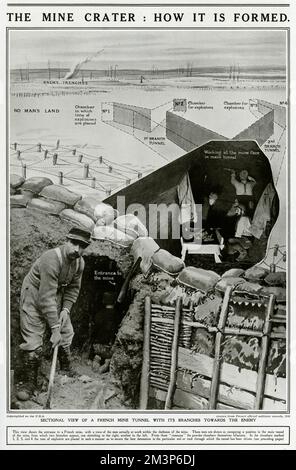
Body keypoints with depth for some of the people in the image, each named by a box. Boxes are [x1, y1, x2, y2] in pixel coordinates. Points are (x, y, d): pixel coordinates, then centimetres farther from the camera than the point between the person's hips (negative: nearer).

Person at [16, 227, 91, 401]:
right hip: (34, 296, -7)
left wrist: (66, 309, -9)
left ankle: (68, 370, 34)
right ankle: (30, 383, 9)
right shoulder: (51, 259, -34)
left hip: (58, 296, 7)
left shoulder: (80, 262, -9)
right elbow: (46, 297, -34)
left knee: (66, 333, 12)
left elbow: (74, 288, 5)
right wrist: (55, 329, -31)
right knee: (33, 342, -9)